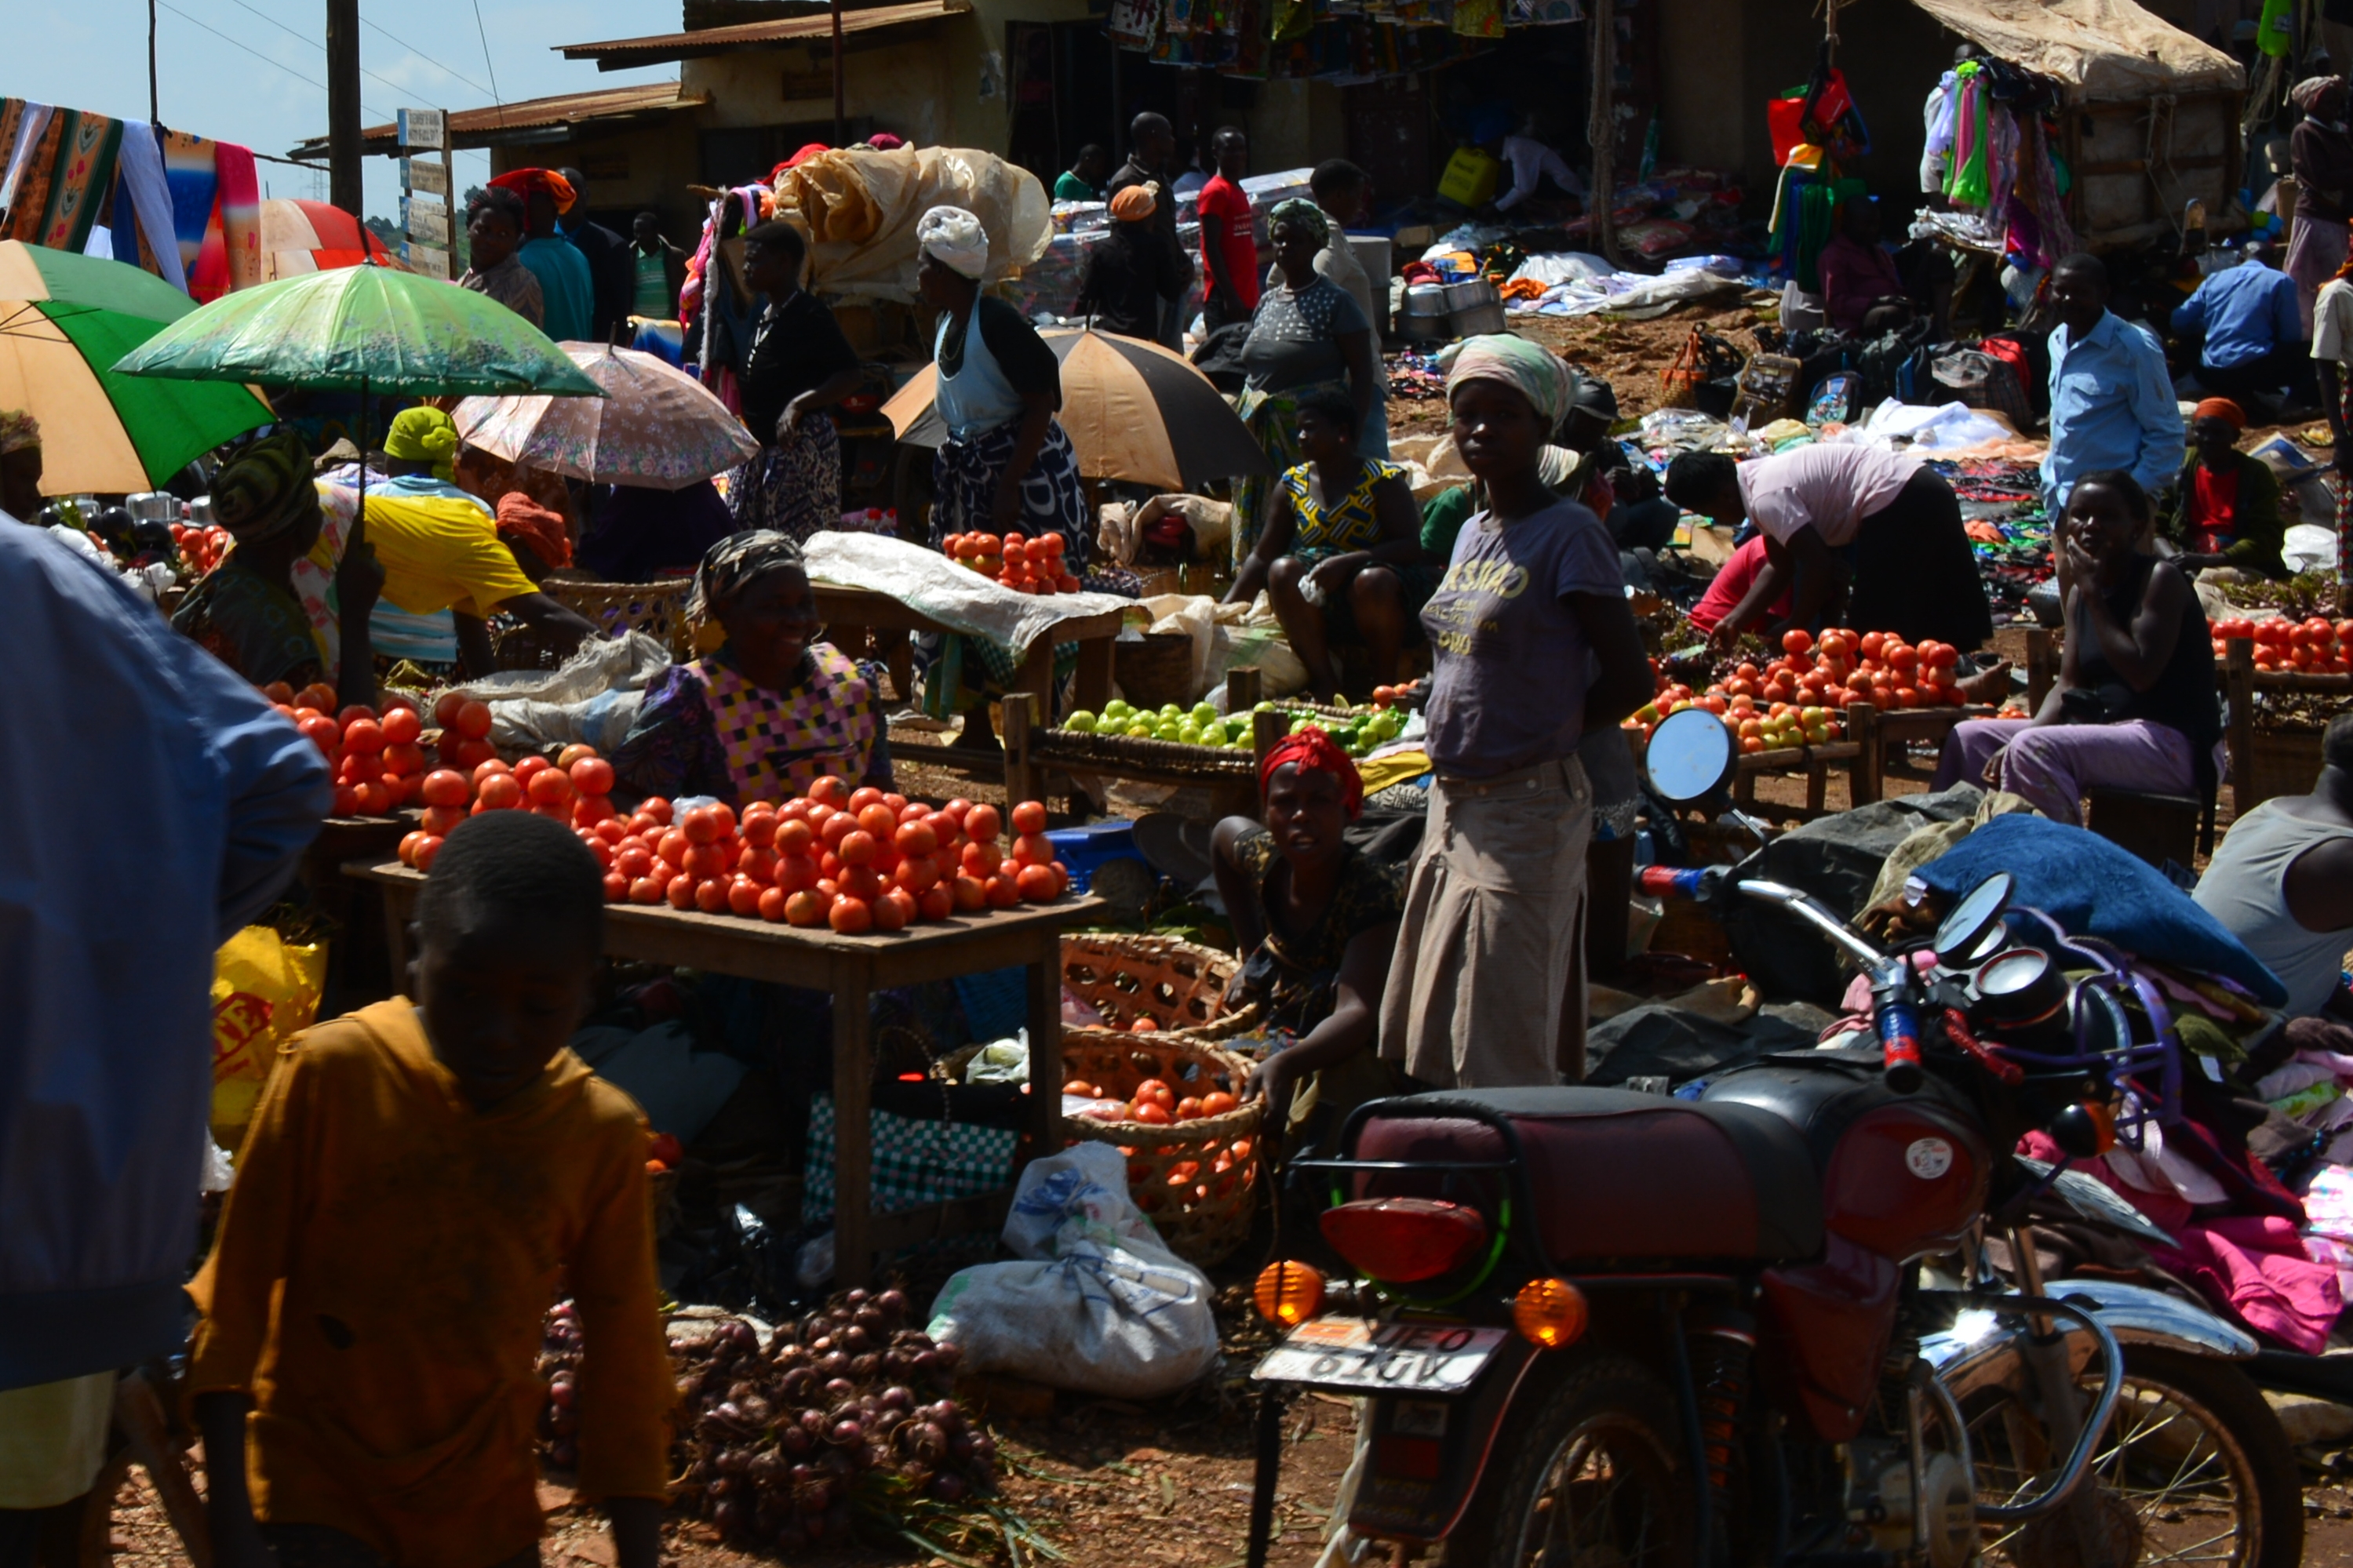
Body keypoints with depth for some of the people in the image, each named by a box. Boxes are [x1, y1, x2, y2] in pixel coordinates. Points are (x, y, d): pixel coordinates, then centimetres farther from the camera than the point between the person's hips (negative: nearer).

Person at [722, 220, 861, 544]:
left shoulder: (809, 316, -13)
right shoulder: (765, 316, 14)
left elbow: (850, 376, -18)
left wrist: (800, 404, -25)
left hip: (800, 443, -10)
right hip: (760, 444, 10)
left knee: (797, 543, -10)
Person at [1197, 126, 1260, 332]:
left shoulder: (1239, 192, 19)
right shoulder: (1215, 192, -9)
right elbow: (1211, 248, -15)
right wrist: (1229, 295, -20)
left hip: (1245, 297, 9)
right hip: (1224, 299, -9)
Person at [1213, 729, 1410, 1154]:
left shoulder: (1374, 892, -24)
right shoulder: (1264, 858, -6)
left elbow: (1356, 1012, -36)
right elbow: (1225, 832, 22)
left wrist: (1285, 1064, -56)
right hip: (1278, 1036, 7)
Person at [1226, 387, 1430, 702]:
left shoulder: (1383, 480, -6)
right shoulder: (1293, 484, 7)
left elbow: (1411, 546, -16)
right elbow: (1262, 556, 6)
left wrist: (1346, 563, -29)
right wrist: (1226, 608, -5)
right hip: (1318, 610, 4)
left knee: (1373, 581, -36)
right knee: (1282, 571, -25)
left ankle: (1385, 683, -16)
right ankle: (1324, 683, -24)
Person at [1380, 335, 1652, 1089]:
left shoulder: (1569, 535, -14)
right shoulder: (1472, 532, 10)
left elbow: (1628, 680, -15)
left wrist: (1545, 738, -6)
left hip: (1526, 809, -8)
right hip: (1453, 803, 9)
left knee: (1506, 1055, -2)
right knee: (1438, 1037, 16)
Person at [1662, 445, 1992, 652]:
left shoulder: (1768, 497, -19)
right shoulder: (1760, 479, 12)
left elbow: (1819, 566, -21)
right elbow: (1779, 565, 16)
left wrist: (1793, 630, -8)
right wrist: (1735, 621, 11)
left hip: (1898, 509, -10)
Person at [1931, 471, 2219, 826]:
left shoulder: (2160, 579, -10)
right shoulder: (2080, 592, 12)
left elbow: (2141, 674, -21)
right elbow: (2069, 686, 10)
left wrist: (2093, 594, -15)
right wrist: (2017, 744, -8)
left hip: (2171, 745, -8)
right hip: (2108, 732, 9)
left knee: (2035, 750, -31)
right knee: (1970, 737, 6)